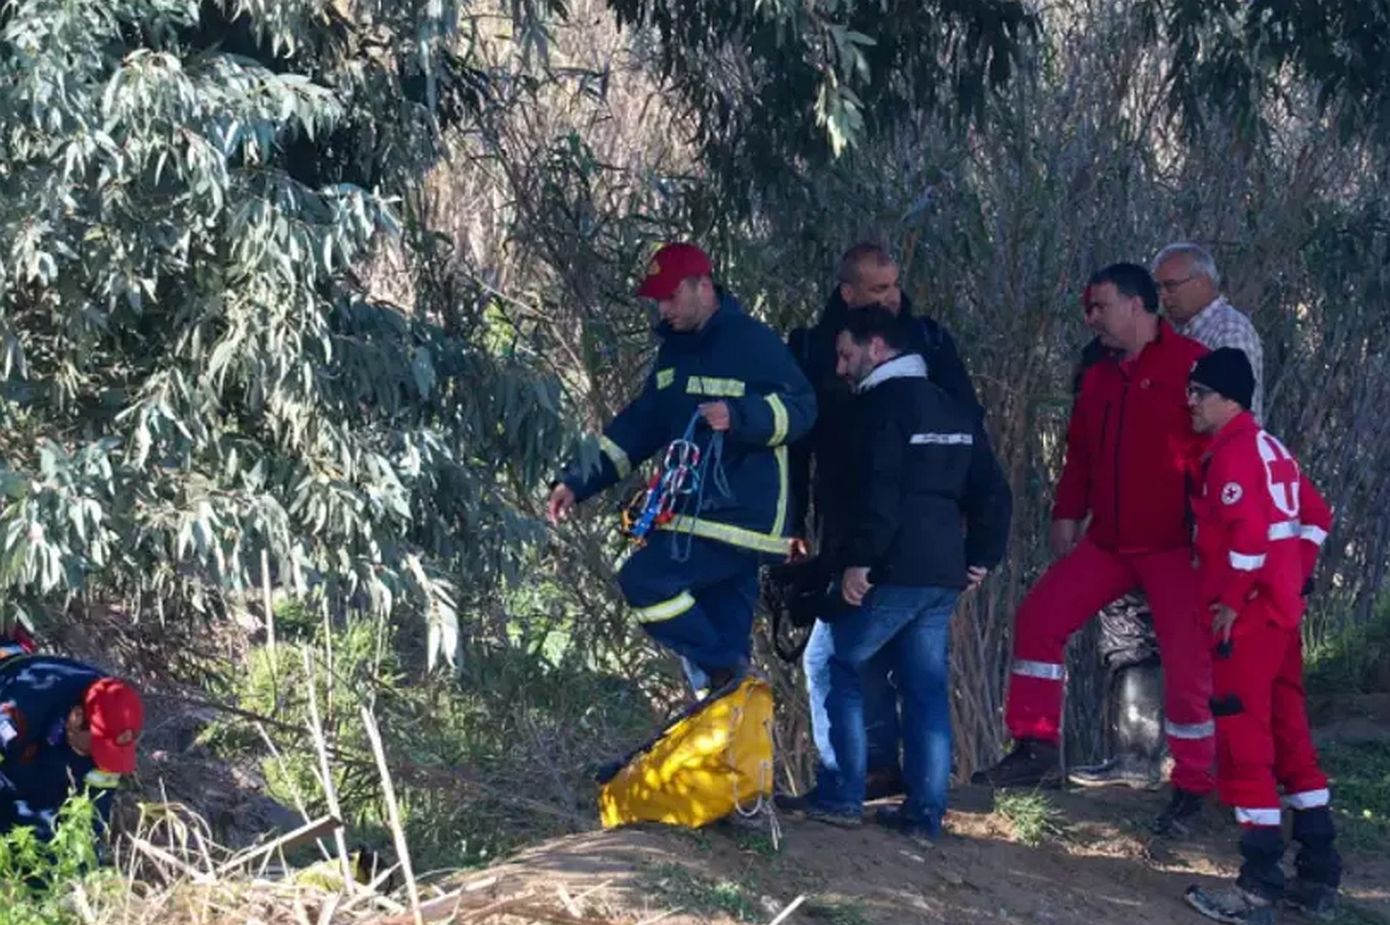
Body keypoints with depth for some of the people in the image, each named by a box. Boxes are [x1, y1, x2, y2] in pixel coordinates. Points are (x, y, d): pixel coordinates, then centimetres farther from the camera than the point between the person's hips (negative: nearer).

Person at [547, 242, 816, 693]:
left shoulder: (753, 341, -8)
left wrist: (739, 415, -31)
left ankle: (721, 670, -10)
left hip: (741, 513, -8)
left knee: (645, 579, -19)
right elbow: (638, 427, 20)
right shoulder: (676, 351, 17)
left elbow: (800, 408, -14)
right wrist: (577, 481, 12)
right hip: (694, 513, 8)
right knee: (723, 631, 8)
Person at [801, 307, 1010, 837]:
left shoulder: (883, 403, -8)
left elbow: (879, 491, -19)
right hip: (944, 573, 8)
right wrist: (982, 557, 18)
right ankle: (926, 811, 5)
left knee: (842, 669, 5)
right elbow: (992, 491, 18)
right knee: (927, 689, 8)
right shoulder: (955, 411, 18)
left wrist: (858, 560, -17)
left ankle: (843, 796, 1)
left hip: (893, 571, -8)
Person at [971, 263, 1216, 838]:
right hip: (1108, 543, 7)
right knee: (1039, 617, 0)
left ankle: (1191, 789, 8)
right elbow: (1081, 453, 19)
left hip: (1175, 546, -7)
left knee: (1188, 662, -5)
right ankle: (1036, 750, 7)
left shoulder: (1191, 364, -10)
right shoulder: (1100, 378, 13)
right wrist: (1067, 515, 11)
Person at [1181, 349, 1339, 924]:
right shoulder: (1268, 448, 17)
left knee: (1243, 740, -8)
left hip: (1247, 614, -10)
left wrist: (1230, 601, -17)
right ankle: (1319, 878, 16)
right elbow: (1315, 515, 24)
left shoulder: (1232, 451, -12)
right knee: (1288, 734, 13)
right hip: (1281, 609, 10)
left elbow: (1251, 531, -24)